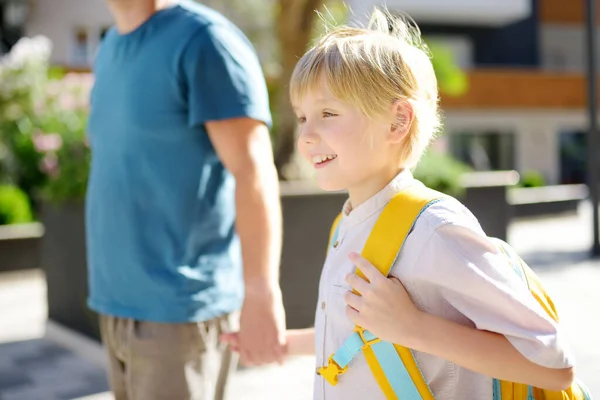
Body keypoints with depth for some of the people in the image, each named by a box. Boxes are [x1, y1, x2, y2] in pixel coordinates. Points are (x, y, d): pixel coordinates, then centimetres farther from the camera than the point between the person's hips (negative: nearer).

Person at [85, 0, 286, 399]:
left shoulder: (205, 41, -11)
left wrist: (261, 296, -21)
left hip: (183, 310, -7)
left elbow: (253, 173, -17)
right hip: (119, 302, 7)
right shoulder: (111, 48, 13)